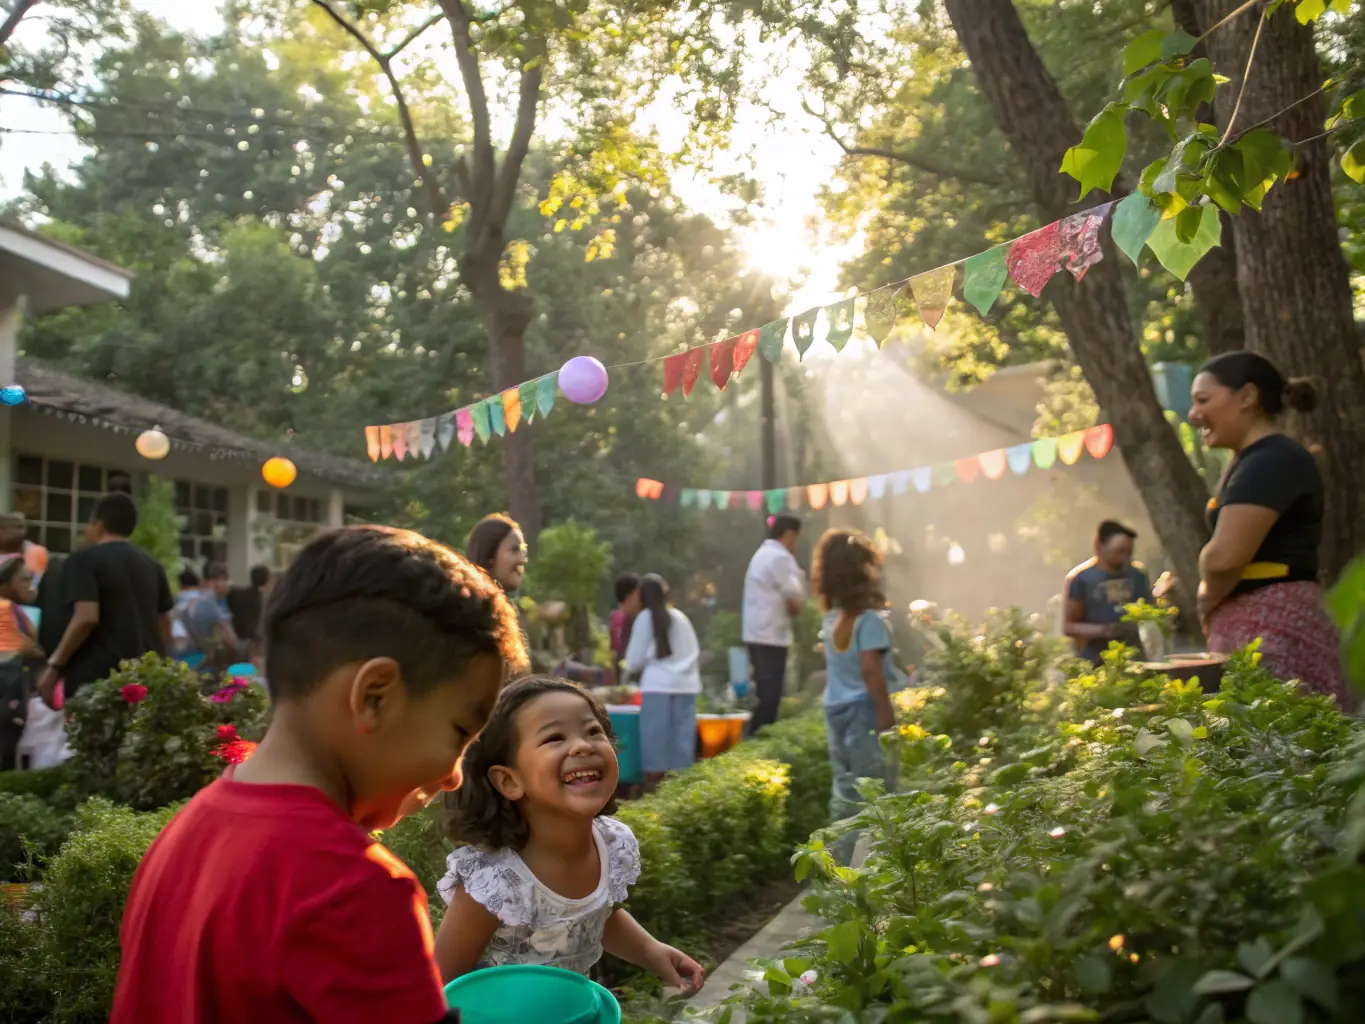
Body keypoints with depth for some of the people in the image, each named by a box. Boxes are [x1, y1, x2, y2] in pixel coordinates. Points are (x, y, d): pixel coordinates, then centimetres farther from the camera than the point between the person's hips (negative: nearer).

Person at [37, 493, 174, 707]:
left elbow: (86, 618, -17)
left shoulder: (84, 560, -5)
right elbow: (165, 623, 17)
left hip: (97, 677, -6)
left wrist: (54, 666, -10)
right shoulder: (153, 566, 14)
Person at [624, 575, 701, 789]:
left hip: (658, 685, -4)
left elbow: (634, 661, 5)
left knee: (656, 738, 0)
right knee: (681, 739, 6)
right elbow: (696, 654, 19)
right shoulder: (680, 617, 12)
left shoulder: (646, 617, 0)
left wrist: (631, 667, 25)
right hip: (686, 685, 4)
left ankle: (653, 785, -1)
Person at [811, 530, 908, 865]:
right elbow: (870, 669, -21)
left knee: (845, 786, 14)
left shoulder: (831, 619, 8)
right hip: (865, 710, -7)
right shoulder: (869, 619, -15)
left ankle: (841, 856, 18)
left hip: (836, 710, 7)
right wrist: (887, 713, -18)